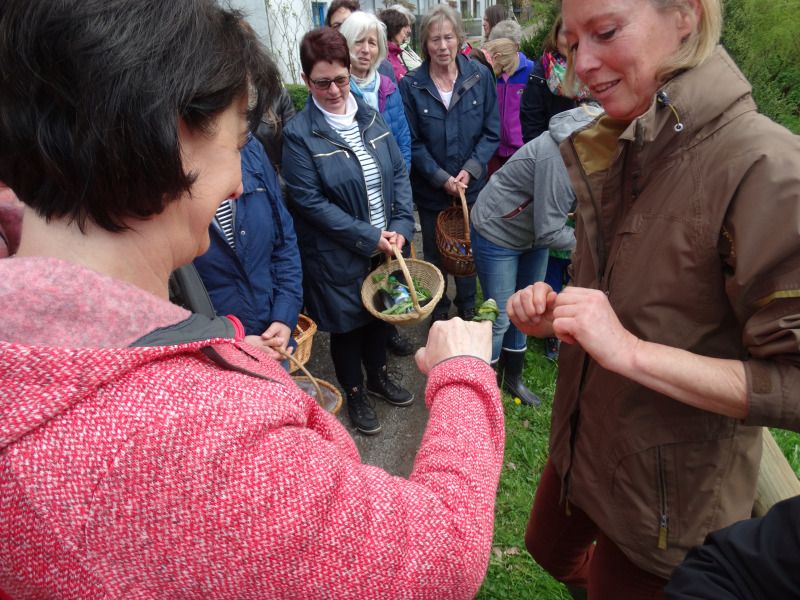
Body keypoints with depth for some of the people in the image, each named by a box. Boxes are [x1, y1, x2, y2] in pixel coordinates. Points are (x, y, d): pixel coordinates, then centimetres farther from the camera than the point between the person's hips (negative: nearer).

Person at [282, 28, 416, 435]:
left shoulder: (370, 117, 1)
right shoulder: (299, 133, -14)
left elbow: (399, 173, 3)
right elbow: (309, 201, -18)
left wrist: (400, 225, -11)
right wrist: (368, 237, -19)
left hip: (385, 244, 5)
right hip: (336, 255, -5)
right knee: (347, 322, 12)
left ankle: (378, 377, 46)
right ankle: (355, 393, 36)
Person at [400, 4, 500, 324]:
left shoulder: (480, 76, -7)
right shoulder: (411, 85, -10)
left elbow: (491, 132, -4)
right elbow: (413, 142, -8)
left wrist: (470, 170, -16)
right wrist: (441, 178, -16)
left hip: (472, 186, 1)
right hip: (430, 189, -1)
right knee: (435, 254, 14)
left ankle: (467, 309, 38)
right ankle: (438, 312, 35)